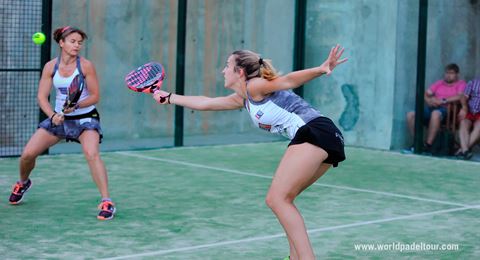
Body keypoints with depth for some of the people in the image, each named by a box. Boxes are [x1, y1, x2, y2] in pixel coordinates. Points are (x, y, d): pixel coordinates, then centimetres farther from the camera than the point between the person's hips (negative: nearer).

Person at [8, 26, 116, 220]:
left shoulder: (86, 66, -12)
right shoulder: (50, 66, -3)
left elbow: (95, 96, -9)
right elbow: (42, 97, -4)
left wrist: (76, 105, -26)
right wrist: (53, 115, -21)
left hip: (85, 118, -3)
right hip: (59, 118, 4)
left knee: (91, 154, -30)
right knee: (27, 154, -1)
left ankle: (106, 202, -26)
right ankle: (23, 183, 34)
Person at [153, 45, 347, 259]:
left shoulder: (255, 85, 1)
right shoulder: (241, 99, 26)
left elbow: (289, 80, -14)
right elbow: (205, 103, 38)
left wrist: (321, 69, -31)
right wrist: (169, 97, 48)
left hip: (314, 131, -9)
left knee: (276, 199, -13)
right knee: (281, 200, 16)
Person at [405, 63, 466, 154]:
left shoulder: (461, 84, 10)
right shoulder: (439, 83, 27)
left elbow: (460, 96, -10)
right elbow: (426, 94, 19)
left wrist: (442, 101, -14)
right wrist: (428, 100, -5)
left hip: (447, 109, -6)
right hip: (432, 107, 6)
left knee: (436, 113, -42)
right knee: (410, 115, -18)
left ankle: (428, 145, -36)